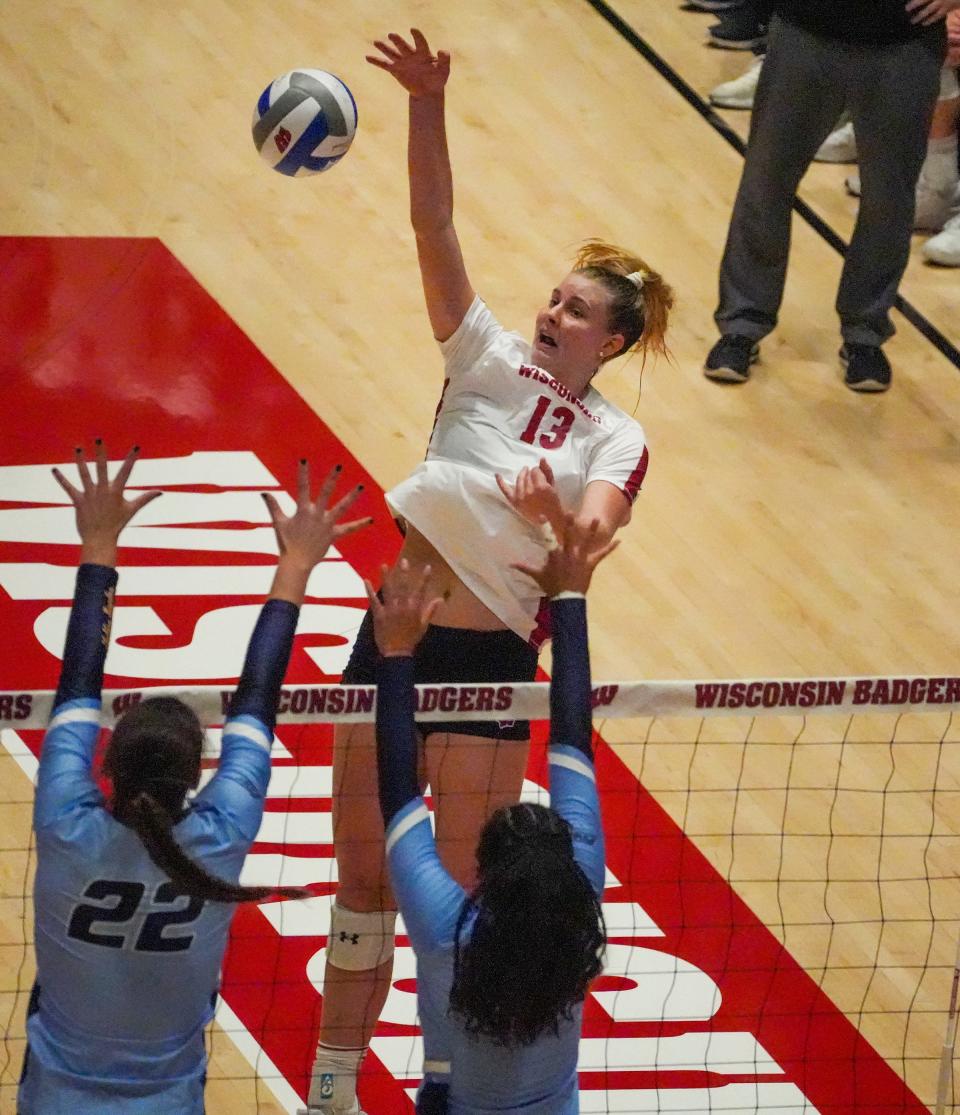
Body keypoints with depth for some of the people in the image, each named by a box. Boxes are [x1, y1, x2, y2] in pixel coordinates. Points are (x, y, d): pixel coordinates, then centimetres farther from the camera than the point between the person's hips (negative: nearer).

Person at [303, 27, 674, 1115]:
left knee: (465, 899, 6)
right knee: (364, 881, 8)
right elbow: (433, 226, -9)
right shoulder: (491, 360, 2)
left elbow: (591, 537, -18)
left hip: (495, 659, -1)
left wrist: (550, 510, -41)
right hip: (398, 630, 1)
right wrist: (427, 104, -22)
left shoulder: (616, 440, 1)